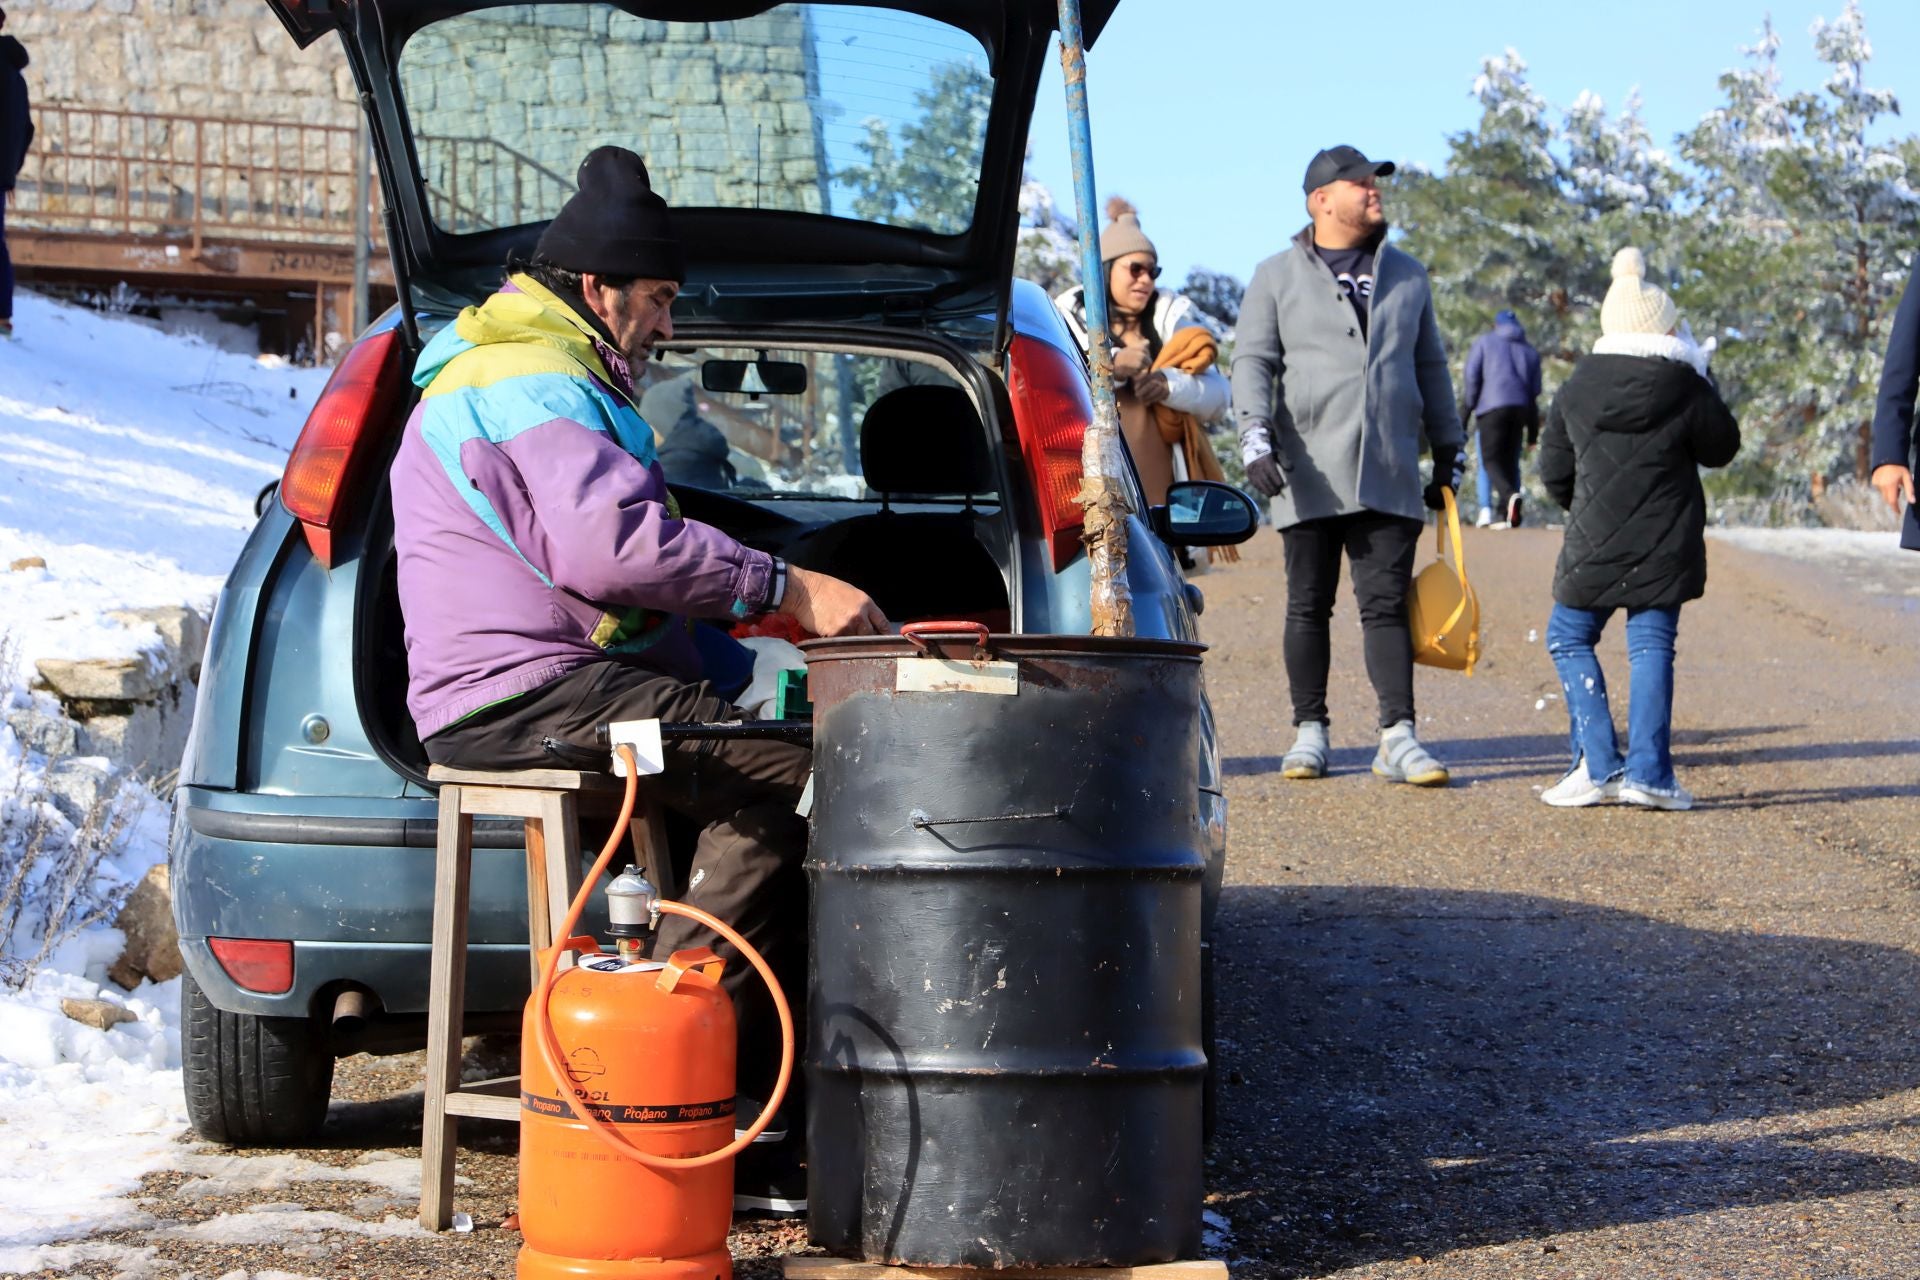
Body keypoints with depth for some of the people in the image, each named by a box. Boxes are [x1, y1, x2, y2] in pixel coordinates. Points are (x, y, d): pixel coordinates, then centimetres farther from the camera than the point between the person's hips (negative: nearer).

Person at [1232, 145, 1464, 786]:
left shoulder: (1406, 276, 17)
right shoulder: (1277, 277, 8)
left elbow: (1430, 367, 23)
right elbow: (1252, 361, 2)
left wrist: (1447, 456, 20)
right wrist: (1255, 437, -14)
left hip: (1389, 475, 2)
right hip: (1309, 475, -2)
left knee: (1387, 604, -4)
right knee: (1308, 607, 3)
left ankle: (1398, 738, -7)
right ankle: (1309, 732, 11)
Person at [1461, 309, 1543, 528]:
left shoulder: (1485, 342, 12)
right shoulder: (1530, 350, 22)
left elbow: (1472, 377, 1)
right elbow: (1535, 390, 19)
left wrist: (1466, 409, 6)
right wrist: (1533, 428, 20)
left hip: (1492, 406, -4)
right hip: (1520, 409, 4)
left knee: (1491, 459, -7)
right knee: (1510, 460, 8)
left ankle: (1509, 495, -35)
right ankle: (1504, 514, 1)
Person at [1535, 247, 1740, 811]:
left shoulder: (1577, 389, 0)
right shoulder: (1687, 390, -7)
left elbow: (1554, 470, 7)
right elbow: (1722, 447, 9)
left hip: (1594, 543, 0)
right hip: (1667, 546, 0)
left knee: (1569, 638, 12)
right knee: (1651, 645, 5)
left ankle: (1597, 765, 2)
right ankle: (1647, 771, -4)